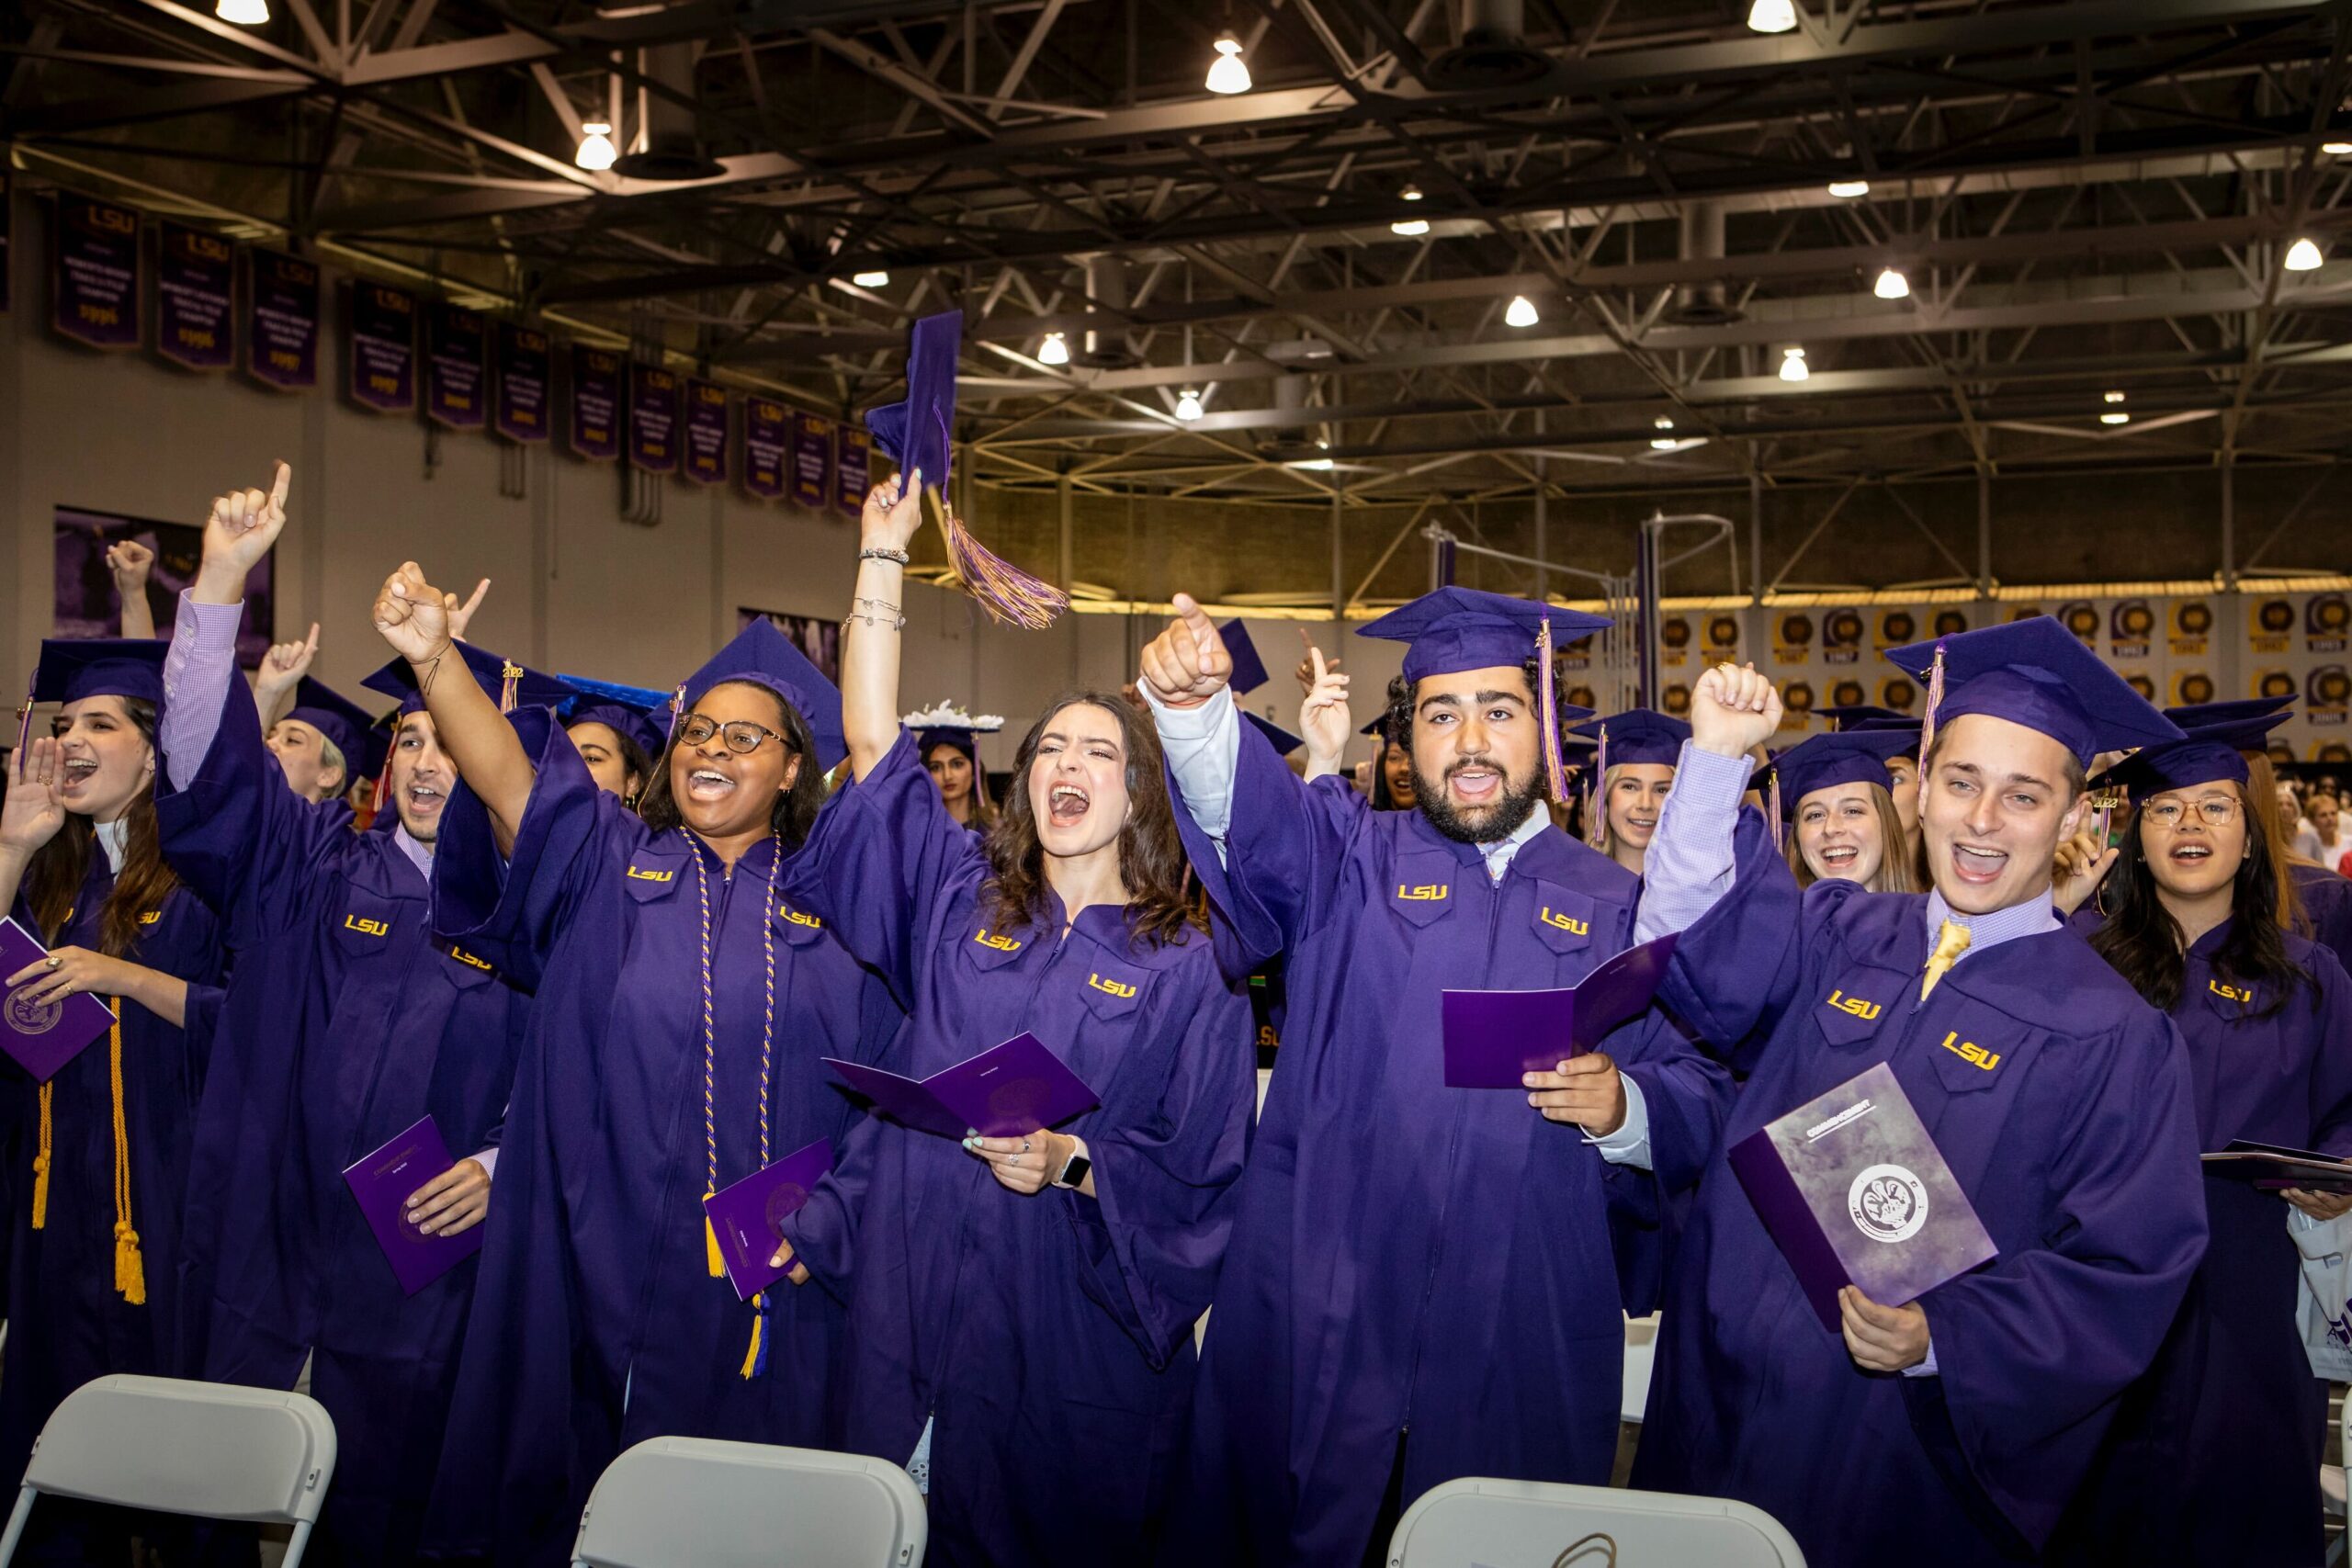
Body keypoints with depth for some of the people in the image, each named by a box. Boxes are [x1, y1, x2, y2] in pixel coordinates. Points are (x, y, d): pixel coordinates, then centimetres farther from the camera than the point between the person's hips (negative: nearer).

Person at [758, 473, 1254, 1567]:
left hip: (1078, 1338, -2)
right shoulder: (961, 900, 6)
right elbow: (872, 739, 0)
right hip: (918, 1306, 3)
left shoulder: (1188, 965, -1)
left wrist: (1072, 1165, -20)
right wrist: (882, 553, -2)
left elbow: (1203, 1172, -2)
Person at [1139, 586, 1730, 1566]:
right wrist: (1194, 704, -35)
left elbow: (1701, 1105, 6)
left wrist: (1624, 1110, -16)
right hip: (1324, 1328, 0)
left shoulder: (1616, 905, 8)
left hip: (1530, 1340, 1)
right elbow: (1249, 808, -15)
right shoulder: (1349, 861, 7)